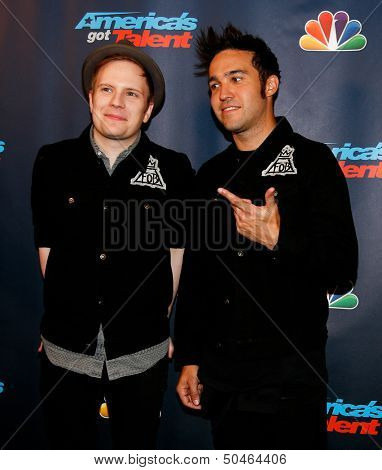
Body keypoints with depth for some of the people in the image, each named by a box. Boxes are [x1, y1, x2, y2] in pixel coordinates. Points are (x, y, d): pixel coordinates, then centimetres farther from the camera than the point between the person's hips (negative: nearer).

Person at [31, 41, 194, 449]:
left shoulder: (174, 170, -7)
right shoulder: (52, 162, -4)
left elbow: (176, 253, 2)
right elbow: (46, 247, 4)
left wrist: (157, 319, 8)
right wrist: (69, 315, 8)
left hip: (142, 354, 0)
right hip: (65, 351, 1)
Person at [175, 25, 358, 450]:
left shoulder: (311, 161, -6)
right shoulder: (212, 175, 9)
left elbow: (341, 272, -11)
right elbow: (195, 274, 12)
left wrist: (277, 239, -27)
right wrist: (188, 359, 10)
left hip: (287, 377, -4)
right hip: (219, 373, 5)